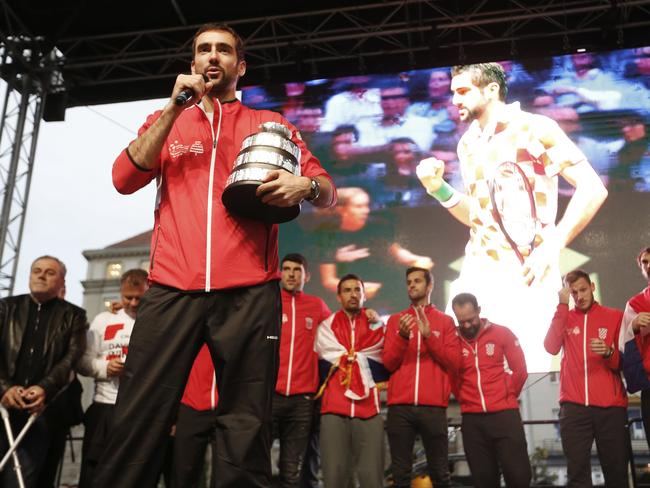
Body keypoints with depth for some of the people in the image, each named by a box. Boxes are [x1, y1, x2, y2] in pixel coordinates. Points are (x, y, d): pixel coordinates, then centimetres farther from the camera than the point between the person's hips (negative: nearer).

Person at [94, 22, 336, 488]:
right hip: (171, 290, 1)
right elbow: (125, 179, 4)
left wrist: (306, 186, -13)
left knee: (246, 435, -1)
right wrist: (175, 108, -1)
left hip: (248, 293, -1)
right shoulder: (166, 120, 20)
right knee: (137, 425, -4)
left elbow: (327, 190, 11)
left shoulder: (269, 124, 17)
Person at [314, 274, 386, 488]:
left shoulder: (376, 324, 14)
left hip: (369, 408, 0)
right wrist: (363, 362, 0)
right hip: (334, 408, 0)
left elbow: (384, 367, 6)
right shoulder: (327, 326, 13)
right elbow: (327, 362, 3)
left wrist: (344, 358, 0)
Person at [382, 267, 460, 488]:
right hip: (399, 406, 1)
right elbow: (388, 363, 6)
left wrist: (429, 336, -11)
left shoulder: (445, 321, 11)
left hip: (433, 406, -1)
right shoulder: (395, 319, 14)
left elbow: (454, 362, 1)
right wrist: (402, 336, -11)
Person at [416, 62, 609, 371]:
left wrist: (553, 246, -16)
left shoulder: (535, 128, -7)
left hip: (525, 277, -6)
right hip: (476, 273, 7)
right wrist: (438, 188, 3)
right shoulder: (467, 144, 14)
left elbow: (593, 189, -11)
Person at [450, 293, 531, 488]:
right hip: (472, 419, 1)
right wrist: (464, 399, 4)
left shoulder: (502, 334, 0)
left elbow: (520, 370, 4)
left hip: (505, 414, -1)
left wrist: (508, 397, 8)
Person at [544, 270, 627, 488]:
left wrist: (608, 353, -15)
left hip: (610, 408, 0)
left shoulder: (615, 316, 9)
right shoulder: (564, 318, 12)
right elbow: (551, 347, -7)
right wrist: (562, 306, -7)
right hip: (574, 407, 0)